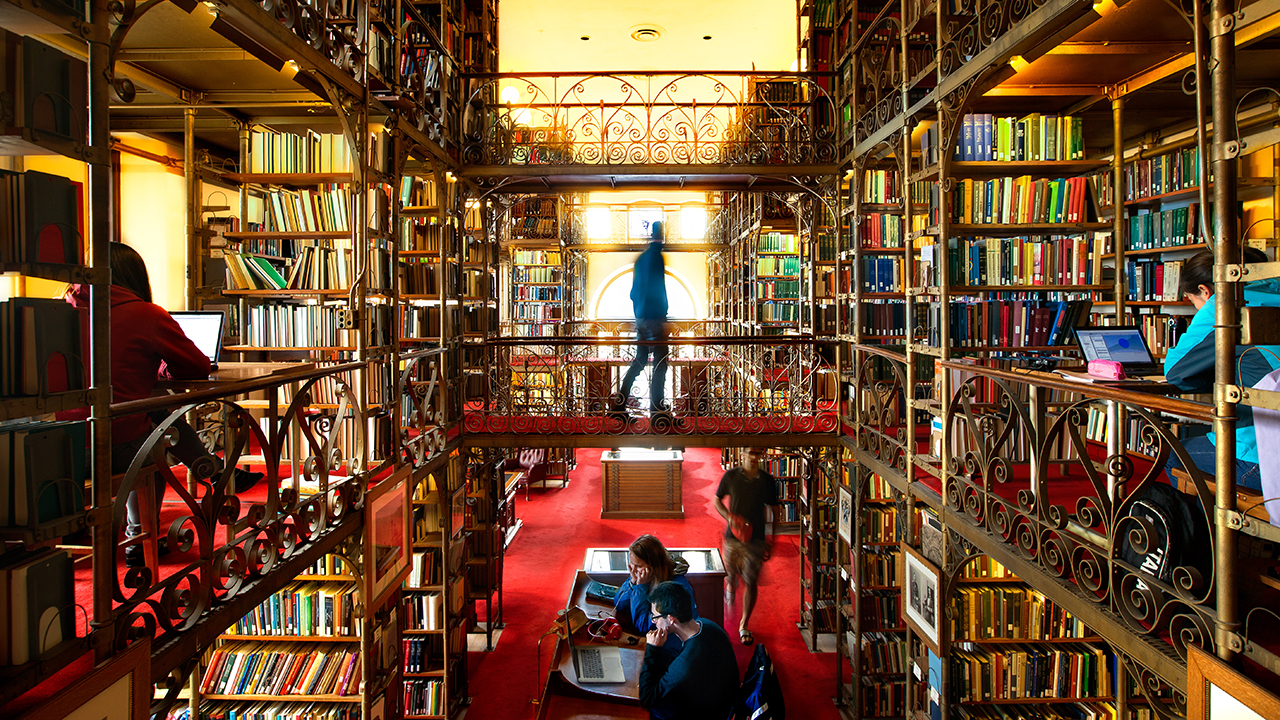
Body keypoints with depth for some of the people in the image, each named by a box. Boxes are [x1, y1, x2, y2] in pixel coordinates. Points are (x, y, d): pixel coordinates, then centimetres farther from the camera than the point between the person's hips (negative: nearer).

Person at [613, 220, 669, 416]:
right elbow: (658, 290, -17)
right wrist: (663, 318, -14)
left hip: (641, 319, 8)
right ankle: (657, 406, 1)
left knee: (639, 362, 13)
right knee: (660, 363, -2)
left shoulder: (641, 258, 14)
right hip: (655, 319, -8)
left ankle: (619, 404, 11)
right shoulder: (656, 256, -11)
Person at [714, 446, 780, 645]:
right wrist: (730, 517, -12)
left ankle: (744, 625, 16)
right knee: (731, 574, 15)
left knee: (750, 582, -1)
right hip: (733, 537, 1)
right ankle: (730, 586, 55)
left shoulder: (767, 480, -4)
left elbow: (774, 509, 4)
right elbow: (717, 500, 7)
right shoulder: (730, 476, -4)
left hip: (755, 539, -1)